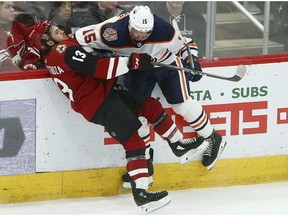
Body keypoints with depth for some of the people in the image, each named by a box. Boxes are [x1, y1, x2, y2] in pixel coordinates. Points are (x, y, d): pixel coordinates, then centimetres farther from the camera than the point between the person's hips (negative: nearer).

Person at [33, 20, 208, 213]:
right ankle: (140, 193, -16)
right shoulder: (65, 50, -18)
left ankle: (179, 144, 24)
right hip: (98, 104, -11)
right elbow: (97, 67, -26)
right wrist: (131, 62, -26)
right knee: (133, 141, -14)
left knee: (151, 106, 13)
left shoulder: (54, 57, 14)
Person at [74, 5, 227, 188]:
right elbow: (81, 38, -25)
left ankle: (213, 140, 16)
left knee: (182, 104, -3)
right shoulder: (113, 32, -35)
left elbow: (183, 44, -10)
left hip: (167, 61, -1)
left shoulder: (164, 29, -32)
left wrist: (192, 60, -13)